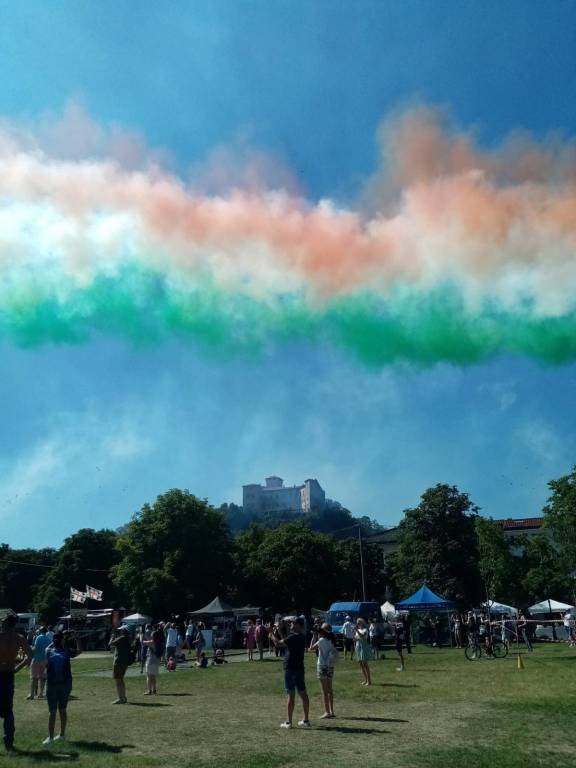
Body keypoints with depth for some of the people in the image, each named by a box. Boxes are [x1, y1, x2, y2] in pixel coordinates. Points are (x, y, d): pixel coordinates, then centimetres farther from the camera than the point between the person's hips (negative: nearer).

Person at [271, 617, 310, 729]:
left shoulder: (294, 637, -18)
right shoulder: (302, 637, 10)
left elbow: (279, 643, -20)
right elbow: (284, 642, 17)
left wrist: (273, 636, -4)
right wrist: (278, 632, 16)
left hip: (290, 669, -8)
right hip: (299, 668, 8)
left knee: (291, 695, -2)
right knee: (303, 694, 11)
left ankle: (289, 722, 4)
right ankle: (306, 720, 18)